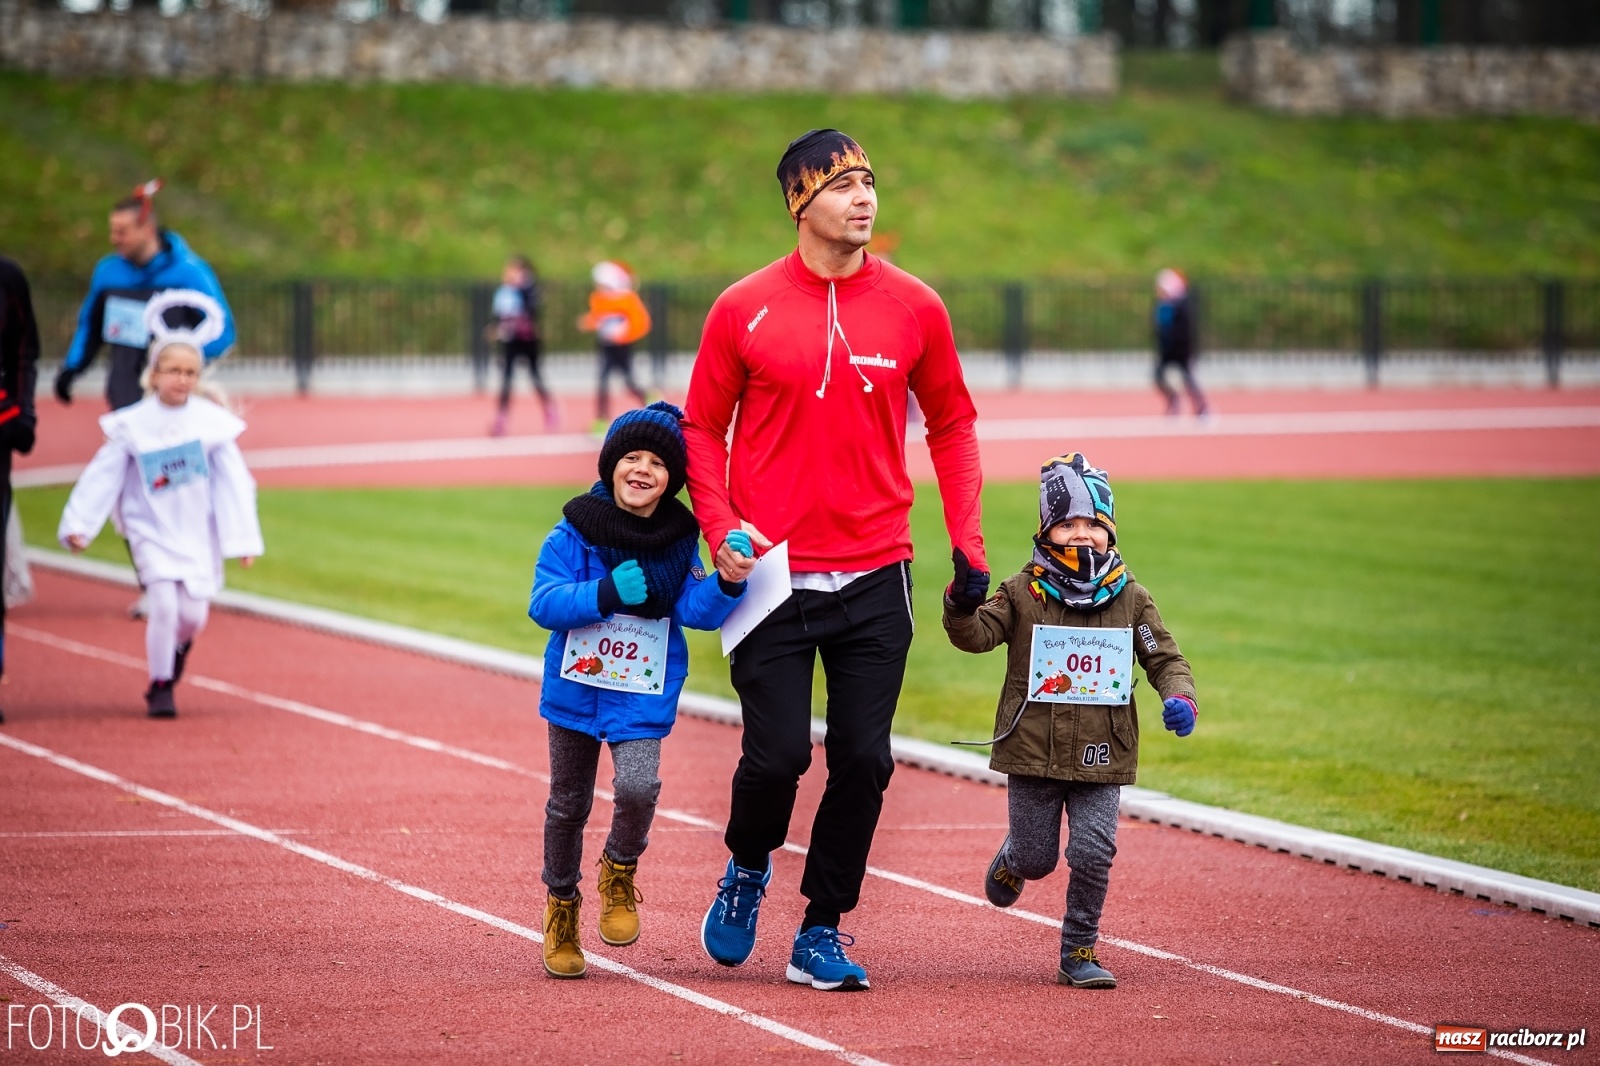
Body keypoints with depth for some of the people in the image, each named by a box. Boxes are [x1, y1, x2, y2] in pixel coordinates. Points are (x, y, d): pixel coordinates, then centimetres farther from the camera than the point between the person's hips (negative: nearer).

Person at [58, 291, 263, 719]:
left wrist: (243, 539, -4)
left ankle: (177, 648, 38)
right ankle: (160, 686, 3)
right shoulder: (132, 425, -7)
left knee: (194, 614, 2)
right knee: (165, 604, -15)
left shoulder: (212, 422, -7)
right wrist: (77, 524, -8)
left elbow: (233, 483, -3)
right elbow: (102, 476, -3)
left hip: (199, 535, 1)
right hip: (152, 533, -1)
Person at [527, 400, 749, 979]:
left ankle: (620, 871, 9)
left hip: (643, 693, 0)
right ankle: (562, 904, 34)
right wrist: (607, 595, -27)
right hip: (576, 686, 0)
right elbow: (544, 604, -15)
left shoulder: (680, 540, -5)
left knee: (637, 786, -22)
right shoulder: (575, 531, -10)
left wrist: (727, 583, -30)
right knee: (569, 802, 12)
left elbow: (696, 611, -11)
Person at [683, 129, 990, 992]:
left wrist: (968, 546, 4)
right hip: (772, 577, -2)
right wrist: (721, 530, -8)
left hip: (875, 579, 2)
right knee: (777, 753, -6)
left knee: (863, 760, -1)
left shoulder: (914, 308, 3)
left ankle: (821, 934, 14)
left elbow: (951, 426, 11)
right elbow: (704, 428, 6)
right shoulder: (744, 309, -2)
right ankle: (747, 870, 26)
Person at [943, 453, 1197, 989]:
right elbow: (978, 634, -12)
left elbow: (1165, 659, 7)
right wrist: (961, 607, -34)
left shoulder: (1131, 599, 3)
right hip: (1033, 751, -1)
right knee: (1036, 857, 9)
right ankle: (1010, 864, 47)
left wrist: (1179, 698, -14)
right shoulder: (1023, 593, -1)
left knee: (1093, 853, -9)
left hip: (1102, 757, 1)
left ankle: (1079, 953, 7)